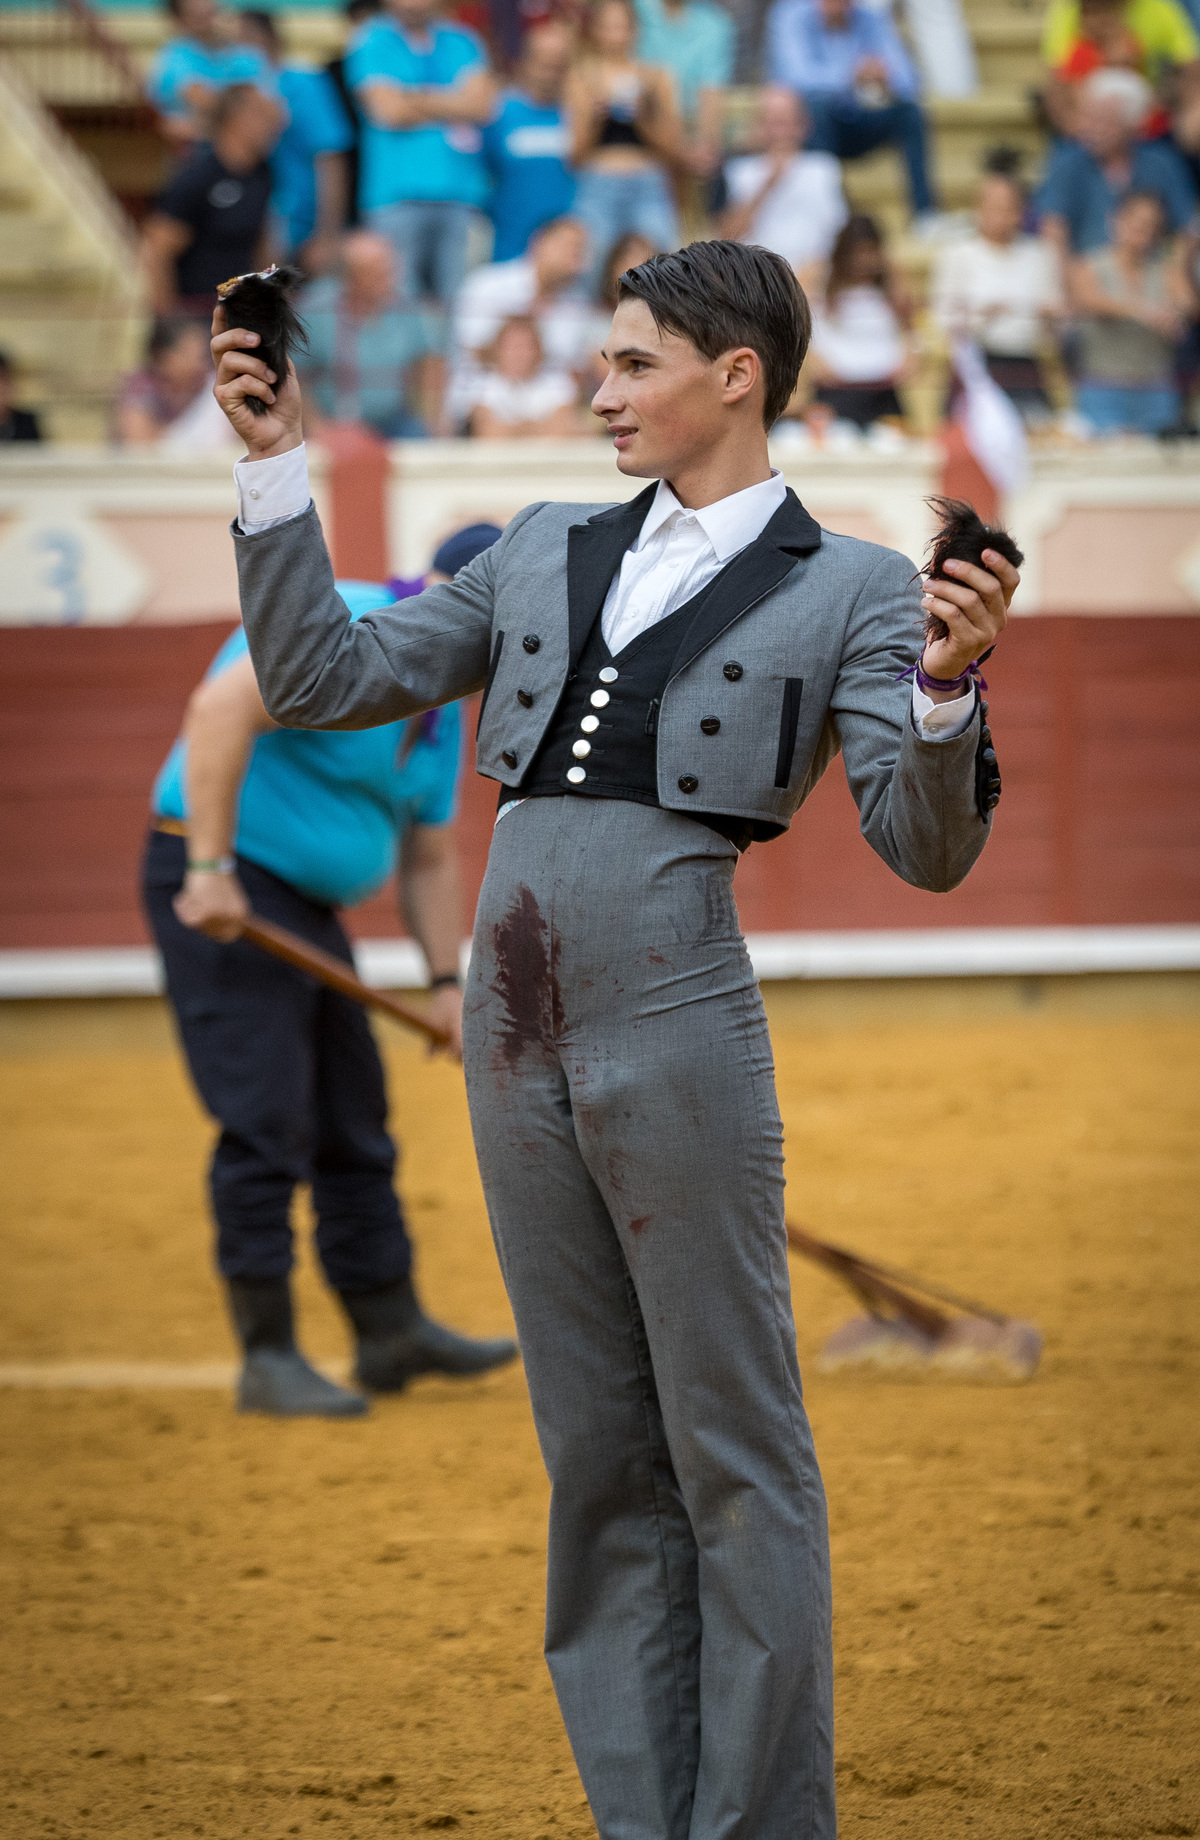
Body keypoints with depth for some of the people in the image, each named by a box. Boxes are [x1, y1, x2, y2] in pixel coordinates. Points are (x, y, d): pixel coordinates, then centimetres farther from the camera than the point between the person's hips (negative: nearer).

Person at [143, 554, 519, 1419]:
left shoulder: (442, 707, 13)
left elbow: (430, 856, 20)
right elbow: (222, 708, -33)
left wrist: (447, 981, 10)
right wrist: (211, 869, -34)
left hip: (310, 907, 10)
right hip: (224, 895, -10)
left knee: (355, 1127, 13)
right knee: (267, 1124, -11)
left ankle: (391, 1331, 23)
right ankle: (268, 1357, -7)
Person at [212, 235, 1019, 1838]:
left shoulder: (849, 591, 2)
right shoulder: (546, 555, 15)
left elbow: (926, 847, -7)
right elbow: (324, 680, 16)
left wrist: (947, 689, -25)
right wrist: (276, 465, 10)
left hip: (677, 1027, -5)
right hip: (519, 1030, 5)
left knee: (732, 1449, -2)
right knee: (597, 1455, 10)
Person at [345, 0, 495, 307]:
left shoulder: (461, 42, 15)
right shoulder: (372, 43, 5)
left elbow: (481, 105, 2)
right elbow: (390, 111, -6)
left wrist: (419, 101, -4)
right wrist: (452, 110, 3)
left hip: (459, 197, 3)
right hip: (397, 197, -3)